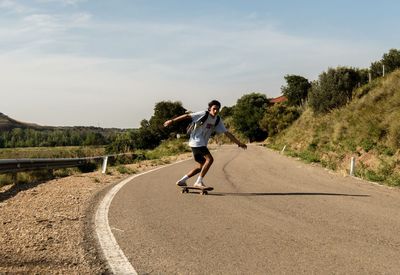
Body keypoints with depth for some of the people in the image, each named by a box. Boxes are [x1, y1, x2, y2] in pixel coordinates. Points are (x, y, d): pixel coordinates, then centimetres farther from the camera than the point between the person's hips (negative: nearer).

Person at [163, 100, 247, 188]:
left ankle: (181, 181, 18)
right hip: (196, 141, -8)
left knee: (202, 166, 11)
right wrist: (172, 121, -12)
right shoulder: (204, 114, -13)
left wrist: (239, 143, 5)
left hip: (202, 144, 8)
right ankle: (199, 182, -14)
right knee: (210, 159, -20)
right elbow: (187, 116, -11)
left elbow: (227, 133, 8)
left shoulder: (218, 120, 6)